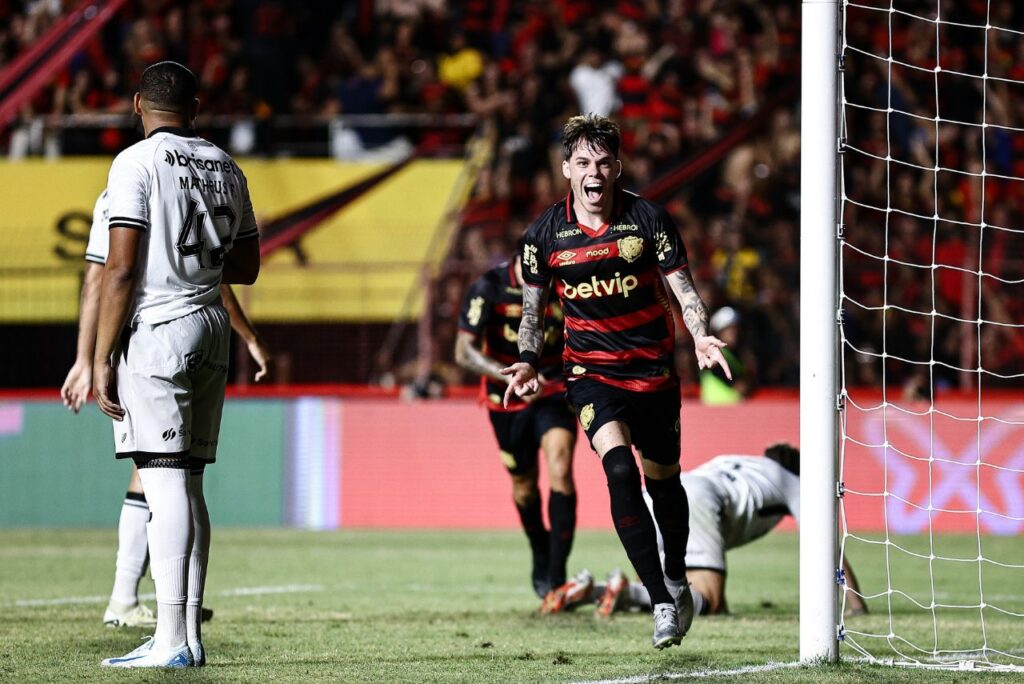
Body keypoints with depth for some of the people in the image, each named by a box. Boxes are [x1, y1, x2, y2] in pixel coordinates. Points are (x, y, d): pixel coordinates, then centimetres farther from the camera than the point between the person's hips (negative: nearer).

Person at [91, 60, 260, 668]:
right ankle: (189, 635, 12)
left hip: (156, 329, -7)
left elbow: (121, 269, -14)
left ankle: (172, 640, -16)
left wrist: (103, 359, -12)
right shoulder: (226, 168, 12)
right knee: (187, 485, 11)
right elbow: (247, 268, 19)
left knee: (166, 483, -11)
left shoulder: (137, 163, -8)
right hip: (212, 328, 7)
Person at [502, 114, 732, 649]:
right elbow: (533, 305, 10)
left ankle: (676, 578, 40)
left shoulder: (648, 219, -7)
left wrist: (700, 336, -21)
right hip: (591, 373, -1)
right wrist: (527, 362, -5)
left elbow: (683, 287, -3)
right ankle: (661, 601, -20)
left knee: (663, 481, 11)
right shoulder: (545, 235, -3)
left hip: (654, 371, 1)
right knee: (620, 469, -23)